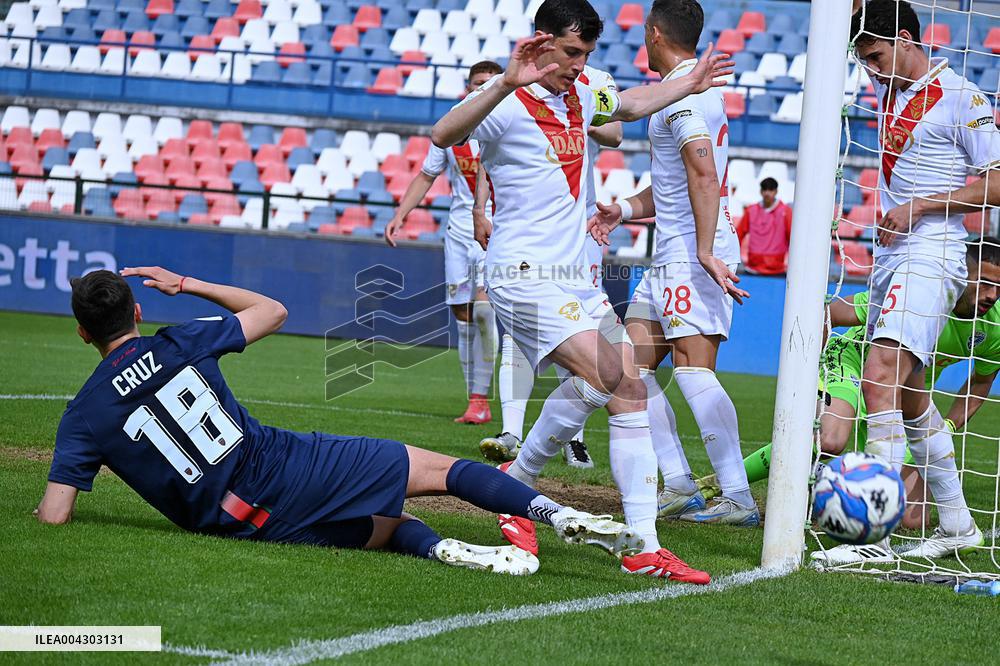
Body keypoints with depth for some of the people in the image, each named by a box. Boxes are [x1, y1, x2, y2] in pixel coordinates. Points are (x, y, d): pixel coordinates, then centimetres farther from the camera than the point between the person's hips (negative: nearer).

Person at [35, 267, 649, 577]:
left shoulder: (83, 418, 2)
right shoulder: (180, 344, 4)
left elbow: (53, 516, -2)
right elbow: (272, 311, 21)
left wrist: (56, 494, 22)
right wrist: (188, 285, 29)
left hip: (241, 521, 1)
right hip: (291, 469, -1)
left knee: (390, 525, 22)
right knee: (439, 468, 8)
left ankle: (441, 548, -14)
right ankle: (555, 514, -12)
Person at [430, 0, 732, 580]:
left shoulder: (581, 98, 14)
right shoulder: (509, 106, -11)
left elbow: (631, 105, 38)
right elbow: (443, 135, -32)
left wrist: (690, 84, 42)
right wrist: (507, 84, -44)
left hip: (578, 279, 8)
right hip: (526, 275, -8)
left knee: (631, 391, -3)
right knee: (601, 374, -24)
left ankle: (644, 548, -4)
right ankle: (519, 481, -3)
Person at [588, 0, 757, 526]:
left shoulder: (681, 92, -12)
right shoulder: (698, 86, 21)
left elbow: (703, 175, -25)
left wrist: (706, 251, -31)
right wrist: (624, 210, 20)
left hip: (691, 252, -11)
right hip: (672, 254, 11)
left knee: (692, 367, -17)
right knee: (633, 364, 9)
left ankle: (738, 498, -20)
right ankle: (679, 487, 7)